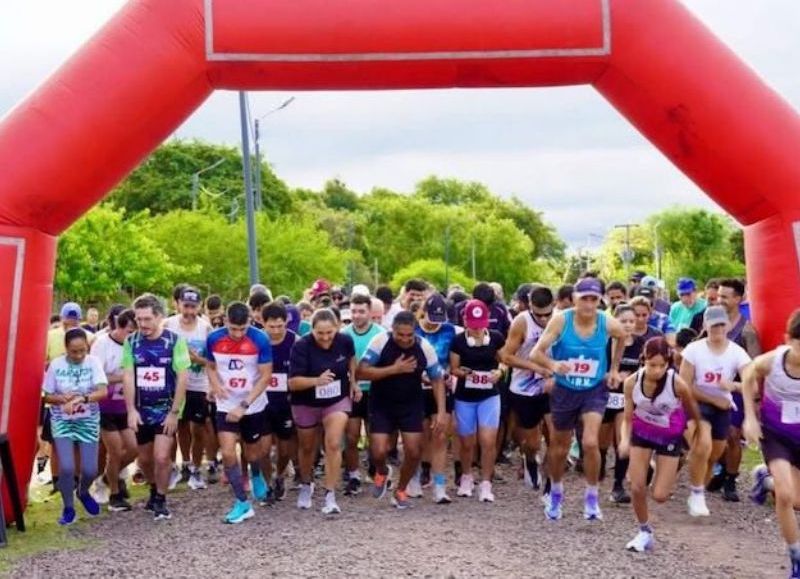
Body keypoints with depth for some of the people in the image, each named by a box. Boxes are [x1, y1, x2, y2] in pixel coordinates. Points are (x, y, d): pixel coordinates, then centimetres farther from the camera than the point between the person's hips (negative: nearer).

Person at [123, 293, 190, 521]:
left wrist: (174, 412, -14)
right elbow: (128, 376, -4)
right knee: (144, 459, 14)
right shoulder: (131, 342, -4)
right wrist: (131, 410, -11)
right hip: (141, 410, 4)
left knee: (162, 457, -11)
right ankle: (154, 489, 41)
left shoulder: (174, 340, -13)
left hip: (166, 409, -3)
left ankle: (160, 500, 10)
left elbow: (183, 377, -12)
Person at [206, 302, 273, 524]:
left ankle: (256, 476, 49)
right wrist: (216, 385, -15)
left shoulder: (260, 340, -18)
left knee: (252, 454, 13)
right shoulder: (214, 339, -9)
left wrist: (244, 405, -21)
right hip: (226, 407, 1)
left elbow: (265, 376, -15)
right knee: (228, 454, -11)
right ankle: (243, 503, 1)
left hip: (254, 406, -1)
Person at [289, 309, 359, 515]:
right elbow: (293, 383, -29)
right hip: (306, 403, -1)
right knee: (307, 447, 18)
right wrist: (317, 380, -44)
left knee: (333, 445, -16)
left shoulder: (345, 341, -16)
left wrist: (353, 382, 5)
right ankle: (306, 485, 44)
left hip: (338, 400, 1)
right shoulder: (301, 346, -26)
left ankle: (330, 496, -8)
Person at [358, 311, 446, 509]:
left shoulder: (425, 347, -14)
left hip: (411, 405, 2)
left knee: (414, 453, -3)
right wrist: (394, 369, -29)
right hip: (381, 405, -1)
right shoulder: (380, 342, -19)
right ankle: (382, 472, 27)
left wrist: (441, 412, -12)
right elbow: (361, 372, -23)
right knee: (379, 452, -11)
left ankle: (401, 491, 24)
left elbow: (437, 379, -4)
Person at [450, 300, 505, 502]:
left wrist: (499, 371, -14)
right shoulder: (458, 340, -8)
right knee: (467, 442, 10)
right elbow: (453, 369, -1)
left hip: (489, 396, 0)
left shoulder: (496, 338, -5)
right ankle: (466, 477, 34)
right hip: (464, 397, 0)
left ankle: (486, 483, 2)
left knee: (488, 441, -10)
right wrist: (464, 372, -23)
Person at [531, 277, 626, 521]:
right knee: (559, 446, 14)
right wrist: (552, 365, -42)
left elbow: (622, 337, 12)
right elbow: (536, 352, -22)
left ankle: (592, 497, 2)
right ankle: (556, 493, 40)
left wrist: (614, 368, 9)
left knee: (590, 442, -19)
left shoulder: (608, 324, -13)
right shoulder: (560, 320, -18)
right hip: (564, 390, 0)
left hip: (595, 390, 0)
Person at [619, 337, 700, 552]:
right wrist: (625, 440, -28)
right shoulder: (632, 382, -21)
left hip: (670, 437, -2)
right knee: (637, 488, -3)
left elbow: (692, 410, -8)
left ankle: (672, 471, 31)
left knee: (660, 495, -5)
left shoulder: (677, 384, -29)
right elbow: (628, 418, -10)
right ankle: (645, 532, 22)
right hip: (642, 433, 2)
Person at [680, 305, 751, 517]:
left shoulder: (737, 352, -8)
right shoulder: (694, 349, -12)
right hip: (698, 404, -3)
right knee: (703, 445, -27)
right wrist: (714, 399, -13)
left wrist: (734, 386, -36)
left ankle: (698, 496, 35)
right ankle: (697, 495, -10)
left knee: (714, 456, 10)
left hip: (723, 408, 3)